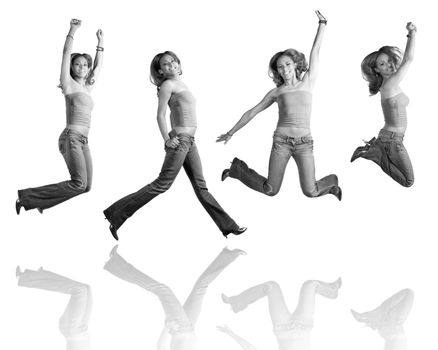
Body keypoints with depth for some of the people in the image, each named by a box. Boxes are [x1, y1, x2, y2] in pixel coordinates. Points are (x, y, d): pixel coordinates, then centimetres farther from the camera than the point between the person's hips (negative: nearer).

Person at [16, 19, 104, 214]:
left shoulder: (86, 87, 20)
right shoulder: (69, 84, 1)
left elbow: (98, 66, 30)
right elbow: (66, 54, -8)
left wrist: (100, 43, 28)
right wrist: (72, 31, -13)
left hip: (82, 141, 8)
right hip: (71, 137, -8)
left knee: (86, 187, 3)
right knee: (79, 184, -19)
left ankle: (42, 199, 14)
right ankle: (26, 197, -13)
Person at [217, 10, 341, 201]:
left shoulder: (307, 83, 9)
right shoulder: (276, 92, 10)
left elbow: (315, 52, 6)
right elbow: (252, 112, 13)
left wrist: (322, 24, 3)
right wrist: (230, 133, 14)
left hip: (304, 143, 0)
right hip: (281, 141, 0)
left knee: (310, 192, -13)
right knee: (270, 190, 1)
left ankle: (331, 182, 22)